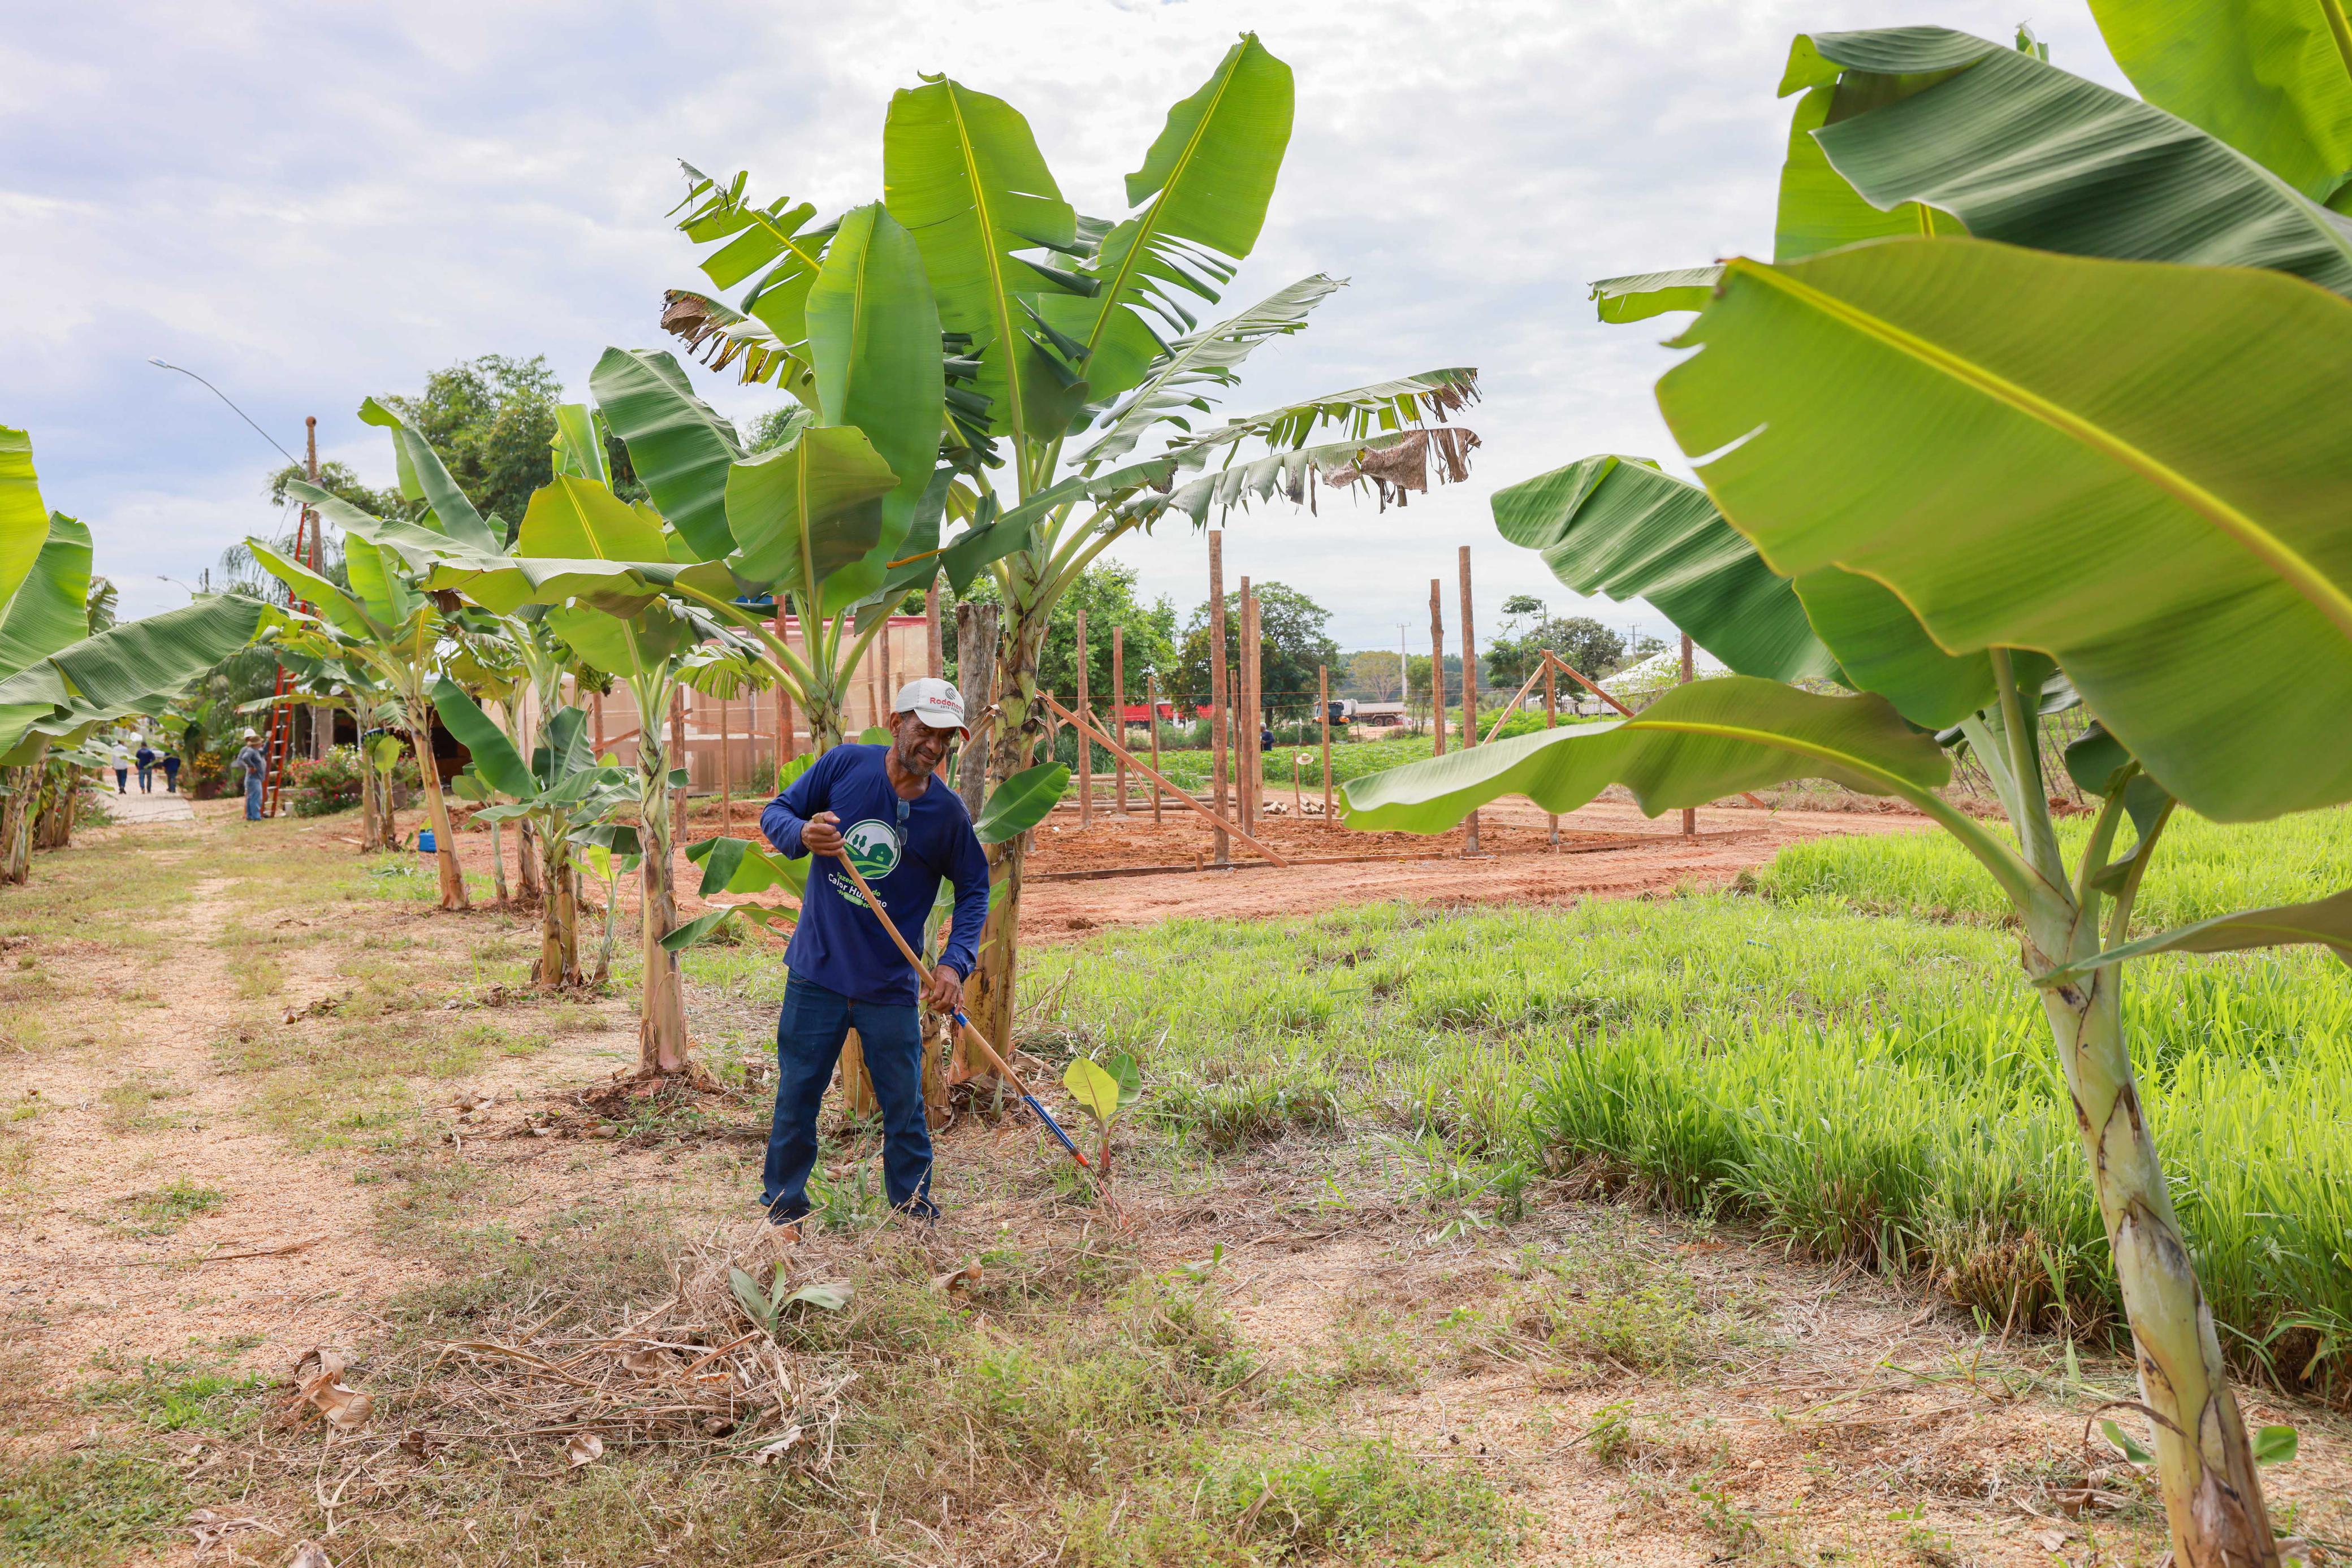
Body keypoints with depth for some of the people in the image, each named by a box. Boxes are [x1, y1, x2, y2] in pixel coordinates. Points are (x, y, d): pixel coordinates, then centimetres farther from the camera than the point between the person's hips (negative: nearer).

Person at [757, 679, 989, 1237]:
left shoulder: (948, 811, -5)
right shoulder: (844, 765, -7)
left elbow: (974, 889, 4)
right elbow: (774, 813, 1)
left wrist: (955, 962, -9)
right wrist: (803, 834, -23)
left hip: (891, 986, 0)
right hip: (816, 973, 0)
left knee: (904, 1105, 8)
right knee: (796, 1097, 9)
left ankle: (917, 1214, 23)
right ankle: (782, 1208, 25)